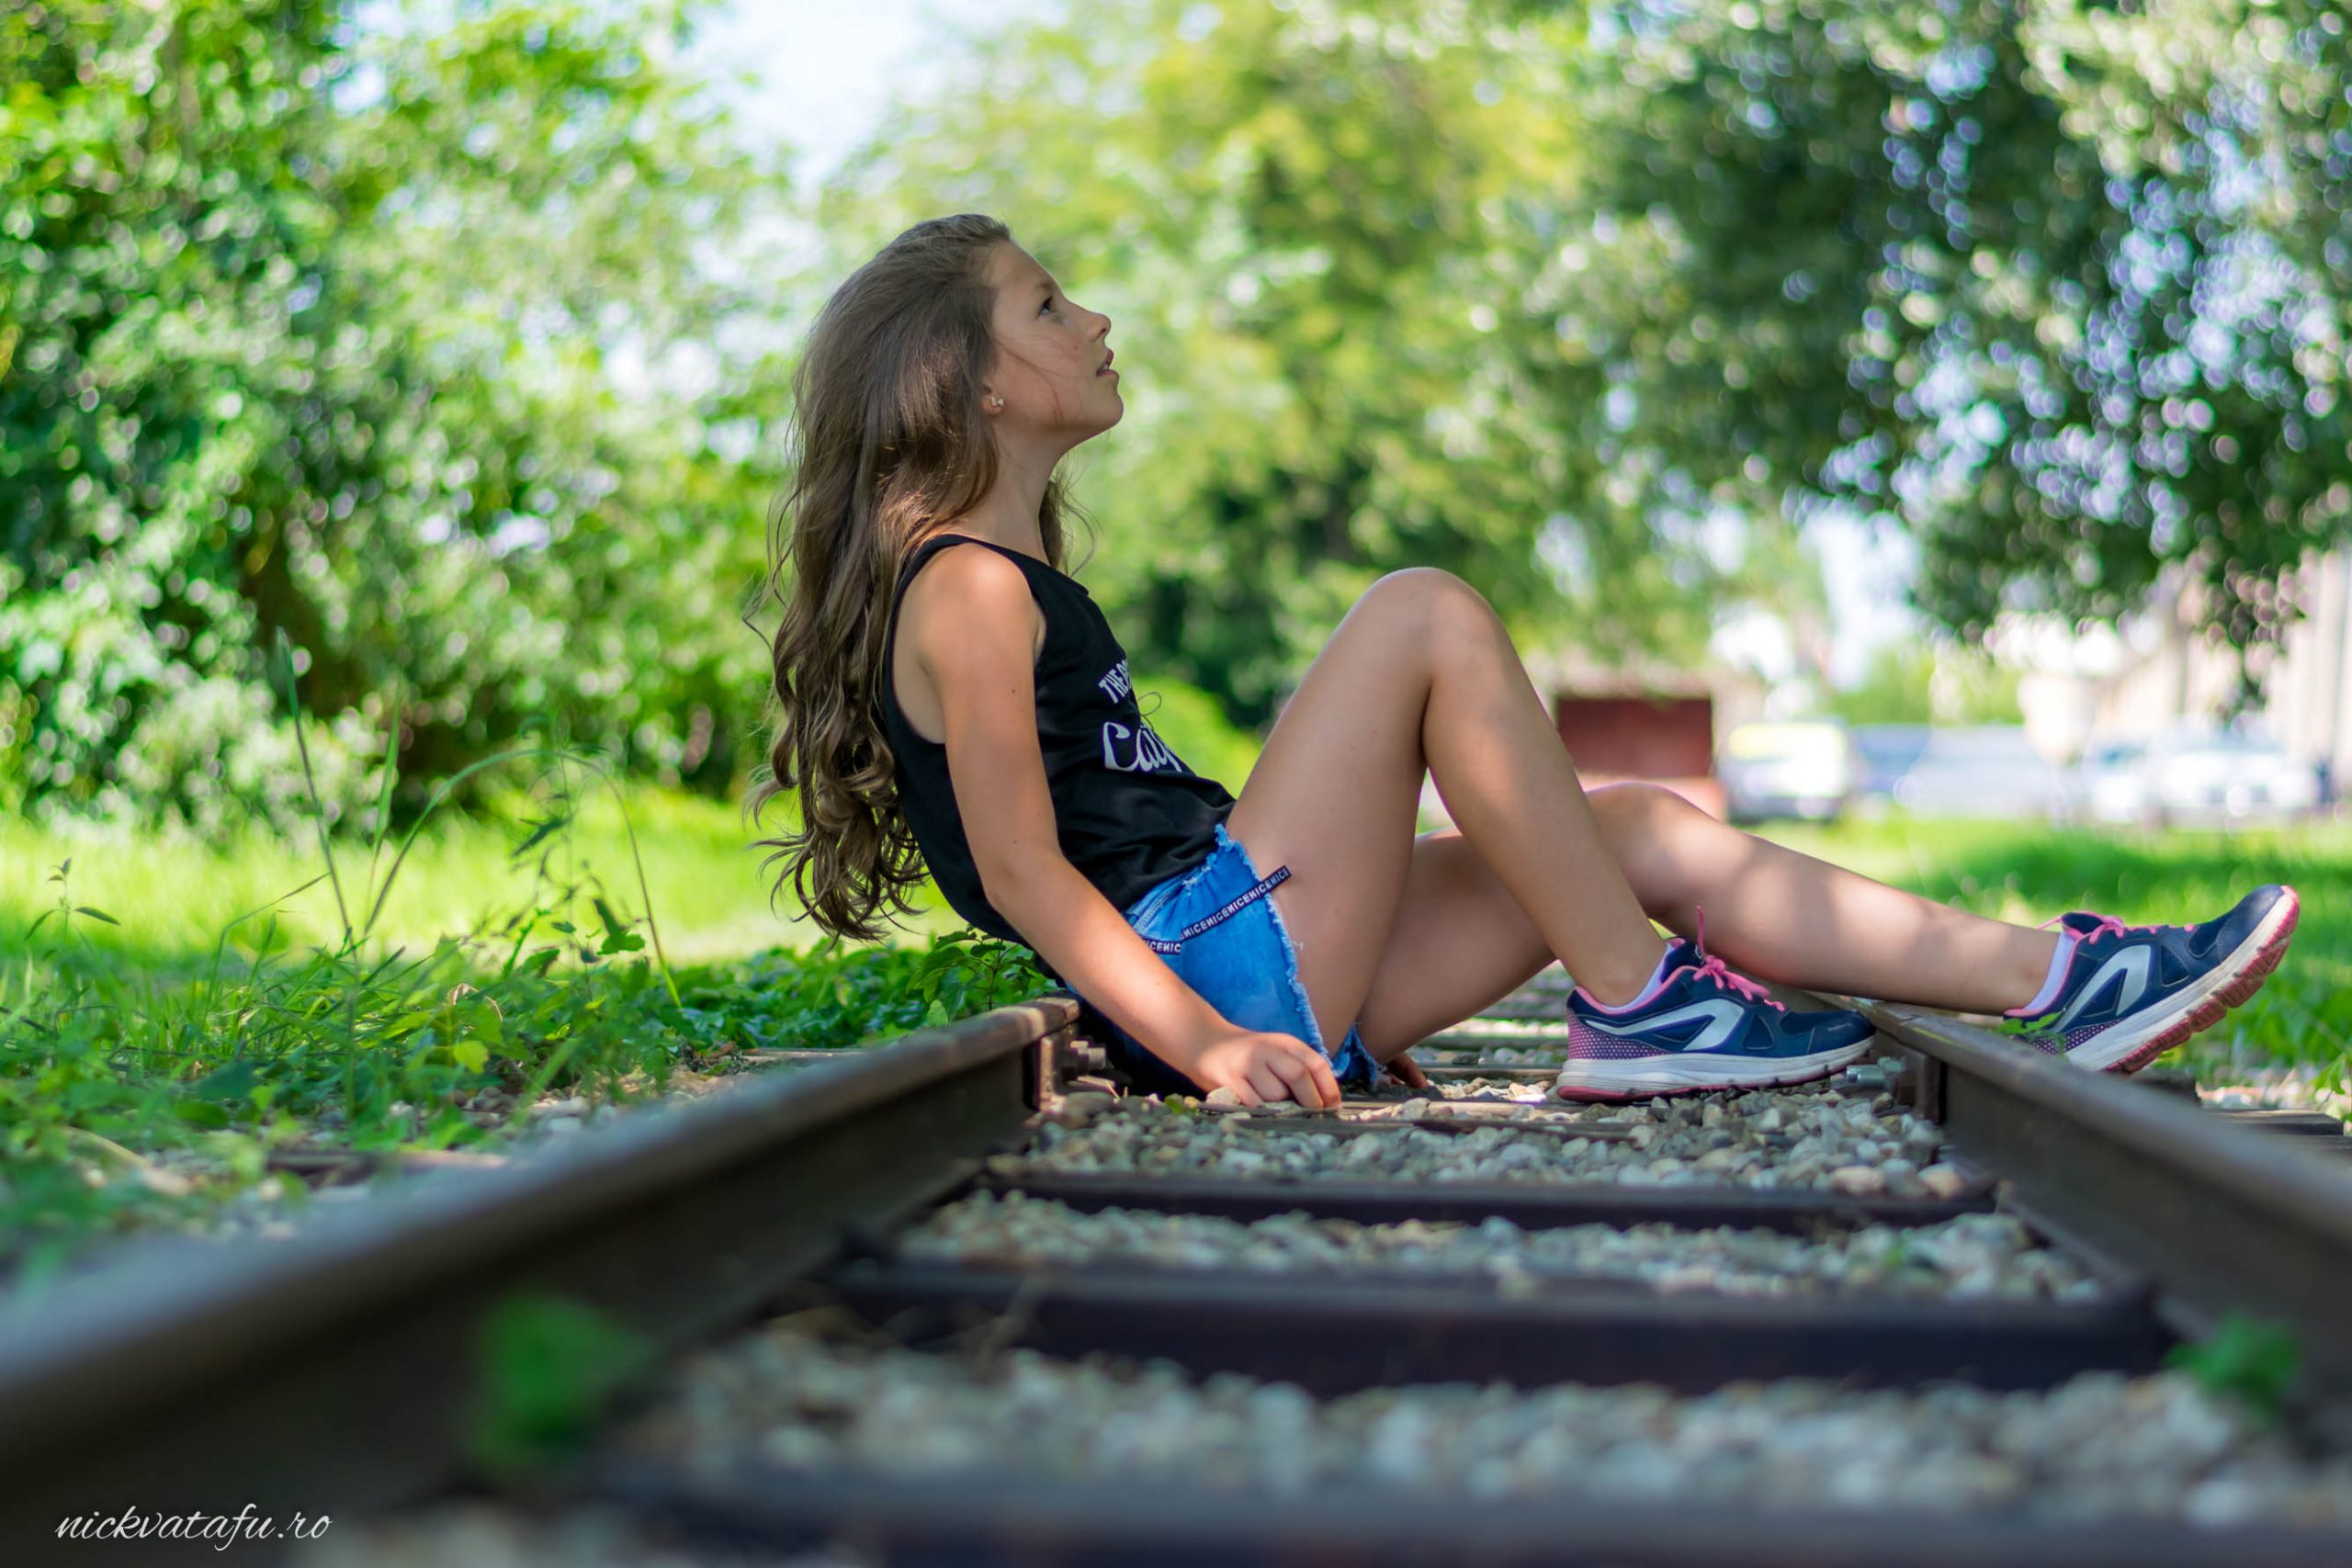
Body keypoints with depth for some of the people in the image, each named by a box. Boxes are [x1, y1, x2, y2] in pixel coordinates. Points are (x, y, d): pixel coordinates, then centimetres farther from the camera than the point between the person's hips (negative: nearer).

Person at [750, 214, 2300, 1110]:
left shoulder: (1031, 587, 23)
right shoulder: (968, 588, -8)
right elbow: (1021, 869, -16)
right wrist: (1205, 1044, -23)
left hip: (1275, 972, 9)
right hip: (1211, 961, -9)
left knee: (1639, 826, 2)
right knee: (1426, 613, -16)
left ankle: (2054, 983, -2)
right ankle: (1639, 1009, -13)